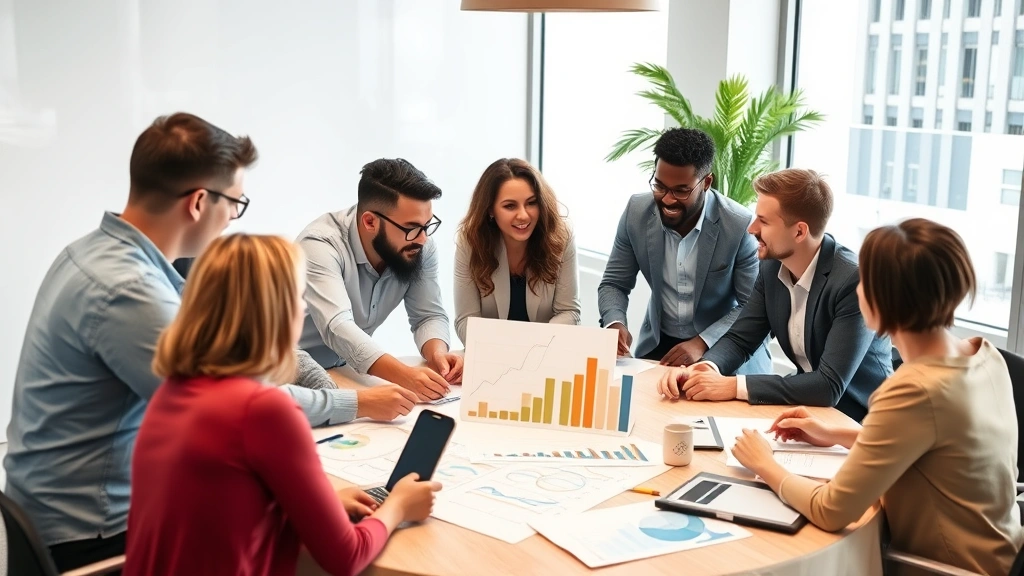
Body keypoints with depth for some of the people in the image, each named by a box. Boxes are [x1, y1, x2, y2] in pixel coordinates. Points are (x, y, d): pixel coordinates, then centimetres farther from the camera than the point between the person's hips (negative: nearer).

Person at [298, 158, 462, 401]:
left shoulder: (421, 248, -10)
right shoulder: (320, 245, -27)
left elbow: (429, 315, -6)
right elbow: (337, 327, -39)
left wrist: (437, 354, -28)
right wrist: (403, 374, -51)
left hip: (350, 371, 6)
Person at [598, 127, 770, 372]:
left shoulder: (739, 225, -19)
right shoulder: (637, 212, -9)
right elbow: (614, 284, 0)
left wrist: (702, 343, -26)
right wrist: (614, 323, -21)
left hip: (725, 350, -3)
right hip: (659, 344, 3)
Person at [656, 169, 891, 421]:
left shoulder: (856, 281, -25)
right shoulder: (773, 267, -4)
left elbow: (830, 386, -28)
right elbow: (740, 338, 3)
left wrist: (734, 386, -29)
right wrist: (704, 368, -19)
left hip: (857, 419, -6)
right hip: (807, 405, 6)